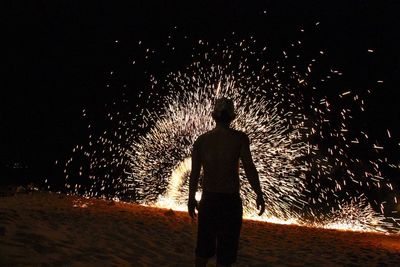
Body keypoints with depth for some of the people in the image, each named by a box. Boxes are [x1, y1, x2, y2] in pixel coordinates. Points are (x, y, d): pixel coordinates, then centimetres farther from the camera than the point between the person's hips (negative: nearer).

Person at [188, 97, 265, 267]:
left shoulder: (201, 140, 4)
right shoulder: (239, 138, -6)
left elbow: (194, 173, 5)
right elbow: (249, 168, -12)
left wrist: (191, 199, 13)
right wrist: (259, 195, -1)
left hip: (207, 200, 4)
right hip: (230, 200, -3)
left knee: (203, 248, 18)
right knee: (225, 252, 7)